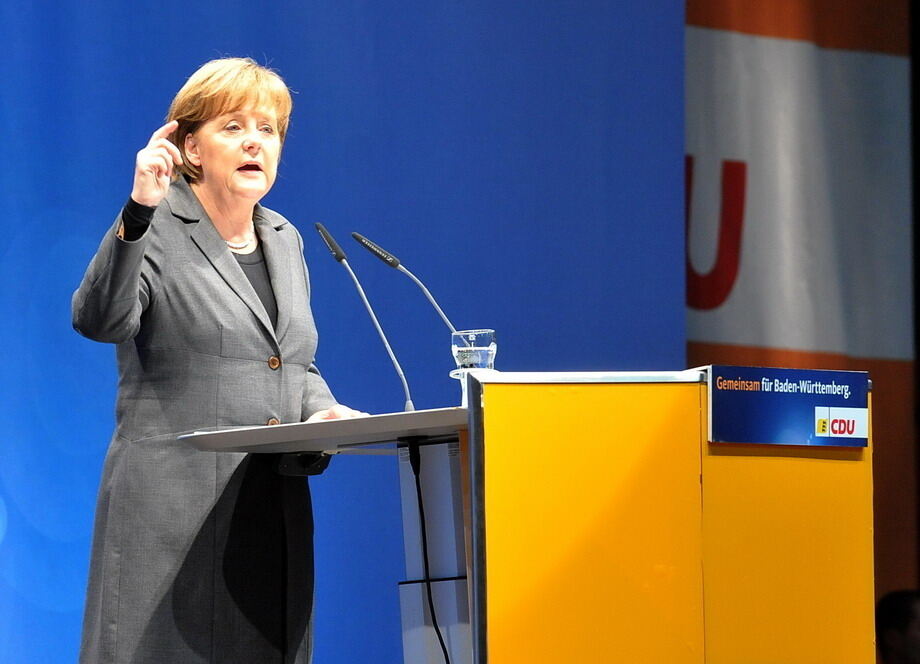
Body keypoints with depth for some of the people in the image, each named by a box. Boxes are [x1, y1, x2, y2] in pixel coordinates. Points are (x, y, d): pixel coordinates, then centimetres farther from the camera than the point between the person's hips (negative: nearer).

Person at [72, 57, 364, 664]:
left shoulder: (284, 239, 17)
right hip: (174, 513, -6)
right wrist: (138, 212, -33)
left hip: (276, 513, 6)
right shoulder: (157, 232, -3)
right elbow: (100, 320, -21)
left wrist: (321, 409, 3)